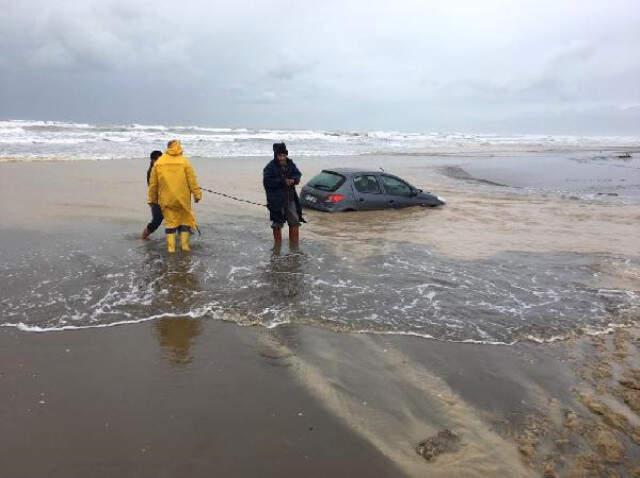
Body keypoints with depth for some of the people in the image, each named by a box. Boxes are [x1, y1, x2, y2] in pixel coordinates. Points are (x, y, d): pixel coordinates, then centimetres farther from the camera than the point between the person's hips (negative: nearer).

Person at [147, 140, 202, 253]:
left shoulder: (158, 163, 1)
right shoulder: (184, 161, -5)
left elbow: (153, 183, 5)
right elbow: (192, 181, -7)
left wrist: (152, 198, 13)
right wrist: (197, 194, 1)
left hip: (166, 199, 1)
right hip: (182, 198, -1)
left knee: (170, 221, 9)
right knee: (185, 219, 13)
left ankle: (171, 246, 7)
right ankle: (184, 244, 13)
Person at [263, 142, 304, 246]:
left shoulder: (290, 164, 4)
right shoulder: (270, 167, -11)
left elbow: (297, 174, 3)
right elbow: (267, 182, -20)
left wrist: (293, 180, -20)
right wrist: (283, 181, -24)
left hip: (290, 199, 5)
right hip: (276, 200, -5)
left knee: (295, 222, 9)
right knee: (277, 225, 6)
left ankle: (294, 248, 22)